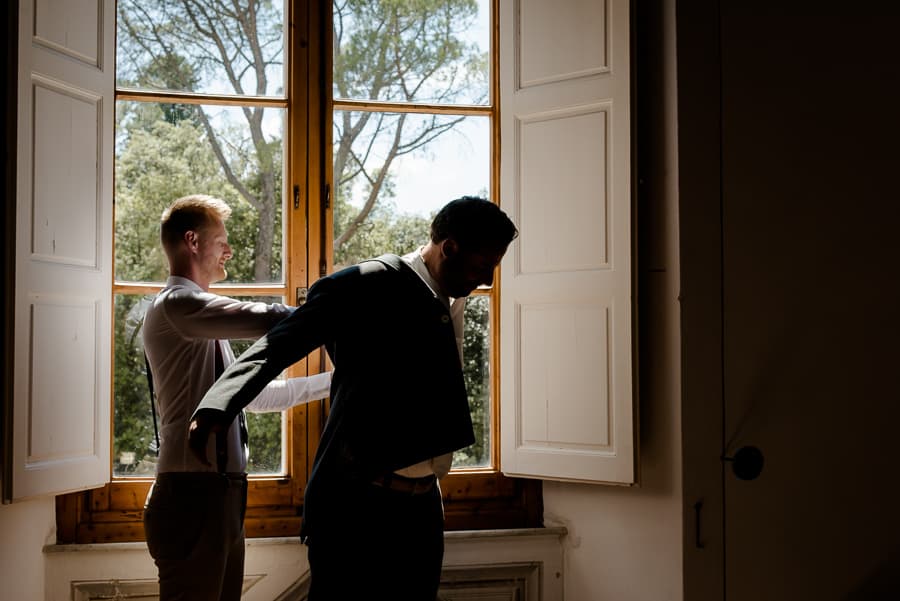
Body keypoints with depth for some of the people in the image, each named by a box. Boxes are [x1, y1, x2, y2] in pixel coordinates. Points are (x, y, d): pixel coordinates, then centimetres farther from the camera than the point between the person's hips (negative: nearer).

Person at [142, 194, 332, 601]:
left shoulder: (199, 322, 21)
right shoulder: (176, 304, -12)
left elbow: (255, 394, 25)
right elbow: (271, 321, -24)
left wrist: (332, 380, 25)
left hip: (220, 494, 10)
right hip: (193, 495, -10)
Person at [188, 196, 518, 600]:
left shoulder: (453, 300, 11)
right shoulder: (370, 285, -13)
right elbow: (276, 347, -18)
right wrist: (215, 408, -30)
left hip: (422, 502, 8)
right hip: (357, 501, -7)